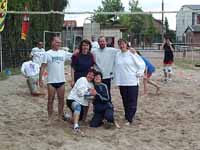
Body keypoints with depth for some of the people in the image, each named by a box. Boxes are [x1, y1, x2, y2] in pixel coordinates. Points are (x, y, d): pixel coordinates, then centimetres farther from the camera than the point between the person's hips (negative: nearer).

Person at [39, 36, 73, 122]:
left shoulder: (63, 53, 5)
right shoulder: (48, 54, -4)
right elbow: (43, 67, -5)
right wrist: (40, 79, -10)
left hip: (61, 80, 3)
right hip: (51, 81, -3)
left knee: (61, 99, 10)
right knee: (50, 100, 6)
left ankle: (60, 117, 22)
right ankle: (50, 118, 15)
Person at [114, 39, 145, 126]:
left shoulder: (132, 54, -5)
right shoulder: (118, 55, 7)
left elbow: (142, 64, -1)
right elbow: (116, 67, 9)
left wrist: (138, 74, -3)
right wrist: (116, 80, 7)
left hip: (132, 82, -4)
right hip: (121, 82, 4)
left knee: (132, 101, -4)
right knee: (125, 101, 9)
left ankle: (129, 119, 0)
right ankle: (127, 117, 18)